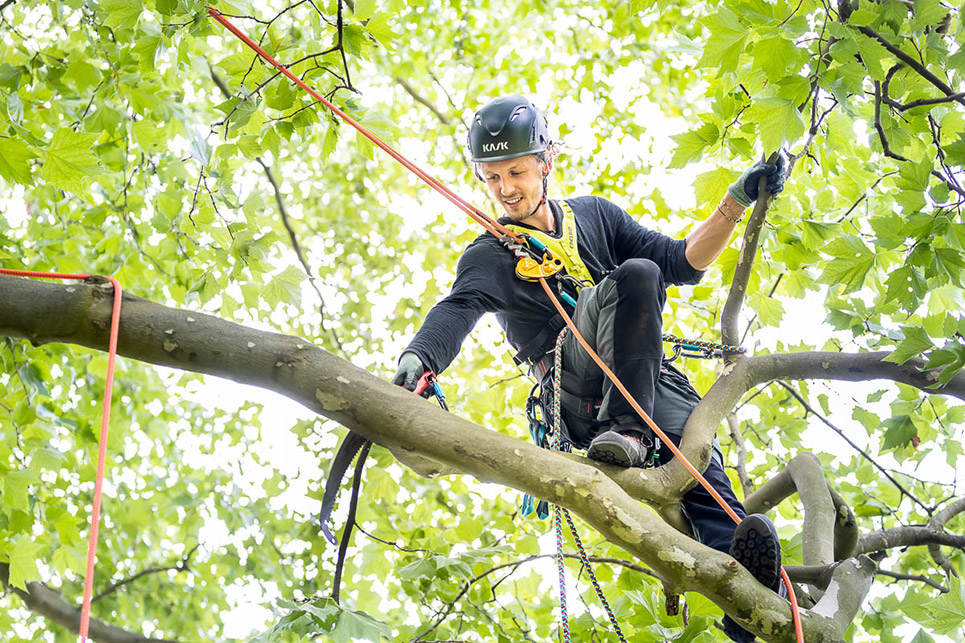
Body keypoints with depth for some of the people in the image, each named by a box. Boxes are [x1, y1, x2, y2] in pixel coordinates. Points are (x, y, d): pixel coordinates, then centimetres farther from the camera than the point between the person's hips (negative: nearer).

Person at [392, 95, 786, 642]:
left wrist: (738, 201, 5)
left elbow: (683, 264, 18)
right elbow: (457, 311, -11)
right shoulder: (491, 256, 10)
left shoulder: (594, 216, 22)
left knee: (706, 484, -28)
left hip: (657, 383, 3)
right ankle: (625, 428, -40)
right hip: (582, 400, -3)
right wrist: (415, 361, -34)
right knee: (632, 276, -28)